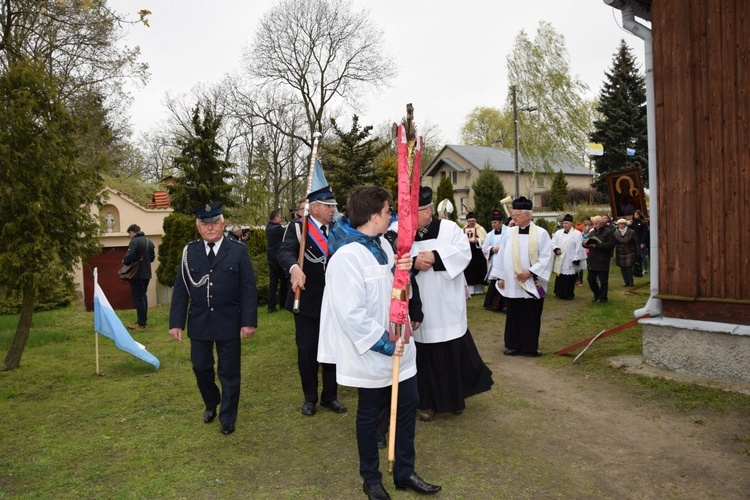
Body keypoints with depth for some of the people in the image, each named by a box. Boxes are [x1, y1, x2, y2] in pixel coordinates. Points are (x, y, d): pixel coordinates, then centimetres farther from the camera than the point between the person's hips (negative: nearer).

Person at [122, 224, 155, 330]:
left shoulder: (134, 242, -15)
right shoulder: (149, 241, 9)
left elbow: (128, 258, -22)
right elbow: (152, 257, 12)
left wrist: (124, 261, -2)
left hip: (137, 275, -8)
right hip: (147, 274, 8)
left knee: (138, 298, -3)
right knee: (143, 297, 16)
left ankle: (141, 323, -1)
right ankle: (143, 320, 22)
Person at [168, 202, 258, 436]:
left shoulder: (238, 251, -4)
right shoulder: (189, 252, 3)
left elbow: (249, 289, -5)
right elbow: (180, 290, 3)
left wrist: (249, 322, -11)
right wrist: (176, 322, -3)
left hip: (229, 323, -2)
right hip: (199, 323, 3)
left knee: (229, 372, 7)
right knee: (201, 368, 14)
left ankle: (227, 418, 25)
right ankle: (211, 404, 42)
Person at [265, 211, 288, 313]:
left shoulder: (268, 227, 8)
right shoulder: (277, 228, -17)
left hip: (271, 258, 8)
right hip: (278, 258, -8)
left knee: (273, 282, 7)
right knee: (284, 281, 7)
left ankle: (271, 306, 5)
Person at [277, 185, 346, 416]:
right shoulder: (298, 228, -6)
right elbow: (285, 252, -24)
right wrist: (295, 269, -44)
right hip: (307, 302, -3)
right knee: (307, 352, 7)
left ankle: (330, 396, 29)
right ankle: (310, 398, 26)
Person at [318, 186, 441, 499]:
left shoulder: (382, 244, 4)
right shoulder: (346, 256, -23)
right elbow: (352, 314, -26)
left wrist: (400, 271, -9)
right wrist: (384, 344, -20)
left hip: (398, 346, 8)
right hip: (370, 353, -8)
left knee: (407, 405, 15)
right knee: (369, 415, 11)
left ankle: (404, 473, 33)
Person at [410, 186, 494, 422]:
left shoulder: (449, 228, -2)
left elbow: (463, 253, -12)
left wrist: (435, 256, -21)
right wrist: (413, 264, -25)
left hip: (447, 307, 0)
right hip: (418, 307, 0)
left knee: (455, 353, 12)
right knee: (425, 356, 7)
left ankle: (455, 397, 34)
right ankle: (427, 402, 23)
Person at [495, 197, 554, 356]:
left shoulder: (541, 233, -6)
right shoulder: (509, 233, 4)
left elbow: (546, 257, -8)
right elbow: (503, 256, 9)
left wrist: (531, 271, -17)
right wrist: (501, 276, 6)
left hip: (532, 284, -2)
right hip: (513, 283, 3)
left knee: (532, 316, 6)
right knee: (514, 315, 8)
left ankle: (531, 346, 18)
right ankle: (513, 345, 19)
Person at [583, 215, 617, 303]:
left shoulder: (609, 232, -5)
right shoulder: (592, 232, 16)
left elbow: (610, 244, -18)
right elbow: (586, 242, 19)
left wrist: (597, 245, -23)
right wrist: (585, 244, -6)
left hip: (603, 261, -6)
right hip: (592, 260, 6)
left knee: (603, 280, 2)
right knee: (591, 279, 8)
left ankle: (603, 297, 16)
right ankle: (596, 294, 28)